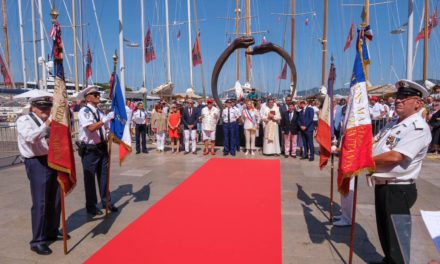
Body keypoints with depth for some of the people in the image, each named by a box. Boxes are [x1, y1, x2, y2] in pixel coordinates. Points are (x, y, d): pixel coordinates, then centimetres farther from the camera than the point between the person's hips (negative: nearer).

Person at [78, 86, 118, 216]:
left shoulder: (100, 112, 9)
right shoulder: (84, 111, -13)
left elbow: (106, 127, 15)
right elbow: (91, 128, -28)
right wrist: (106, 118, -31)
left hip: (102, 147, 6)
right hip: (90, 149, -6)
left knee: (104, 175, 14)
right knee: (89, 178, 7)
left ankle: (106, 201, 29)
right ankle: (91, 206, 21)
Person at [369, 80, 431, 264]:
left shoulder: (419, 127, -17)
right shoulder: (394, 123, 11)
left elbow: (395, 157, -26)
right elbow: (374, 144, 14)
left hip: (398, 189, -9)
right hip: (382, 185, 9)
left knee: (395, 235, 6)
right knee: (384, 230, 23)